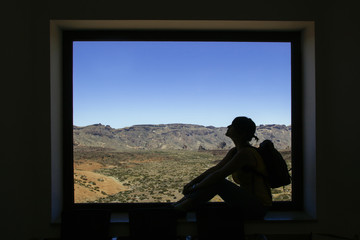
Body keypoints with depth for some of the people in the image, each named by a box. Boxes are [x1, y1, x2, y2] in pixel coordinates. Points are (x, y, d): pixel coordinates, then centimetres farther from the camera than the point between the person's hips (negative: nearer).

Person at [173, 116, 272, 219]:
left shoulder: (246, 153, -22)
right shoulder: (234, 151, 6)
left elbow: (219, 175, -26)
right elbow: (215, 169, 7)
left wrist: (193, 188, -18)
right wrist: (192, 182, -2)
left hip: (258, 208, -9)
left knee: (217, 182, -24)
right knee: (210, 179, -2)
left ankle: (177, 210, -16)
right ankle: (176, 204, -1)